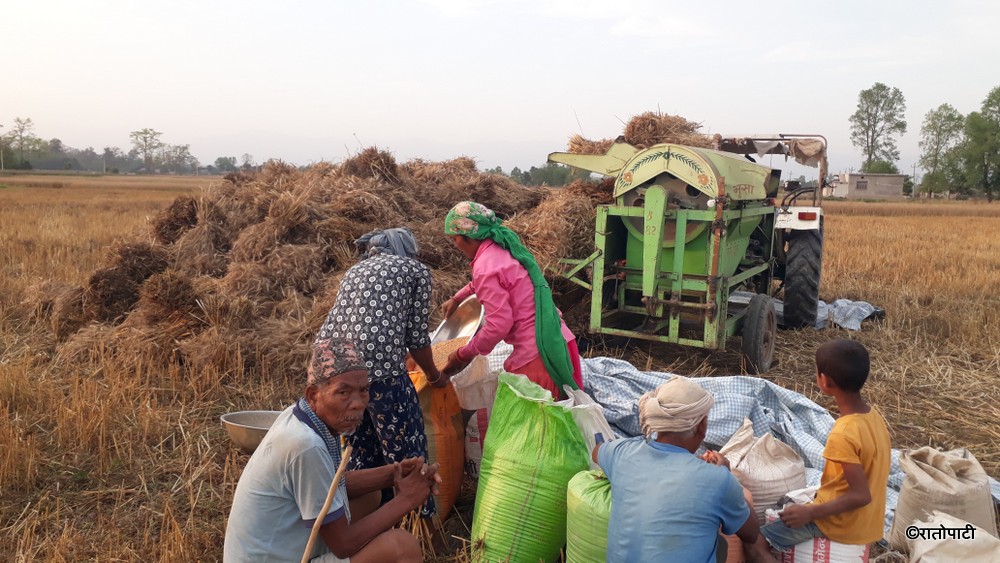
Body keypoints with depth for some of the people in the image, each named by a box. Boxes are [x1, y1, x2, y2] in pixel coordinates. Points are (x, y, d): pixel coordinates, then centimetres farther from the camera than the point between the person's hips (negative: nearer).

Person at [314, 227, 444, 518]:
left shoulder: (355, 270, 29)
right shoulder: (416, 270, 13)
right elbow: (416, 336, 7)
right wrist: (435, 376, 24)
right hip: (378, 364, -7)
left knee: (361, 451, 23)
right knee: (406, 454, 8)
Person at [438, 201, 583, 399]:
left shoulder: (486, 267, -17)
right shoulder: (503, 248, 13)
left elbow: (499, 325, -19)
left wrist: (463, 355, -7)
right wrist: (457, 298, 40)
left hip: (536, 354, -9)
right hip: (556, 341, 9)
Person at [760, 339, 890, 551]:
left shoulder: (843, 435, -29)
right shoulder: (874, 415, -2)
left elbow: (860, 495, -27)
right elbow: (867, 479, 9)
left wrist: (810, 513, -19)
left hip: (842, 524, -8)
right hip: (867, 520, 8)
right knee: (787, 508, 26)